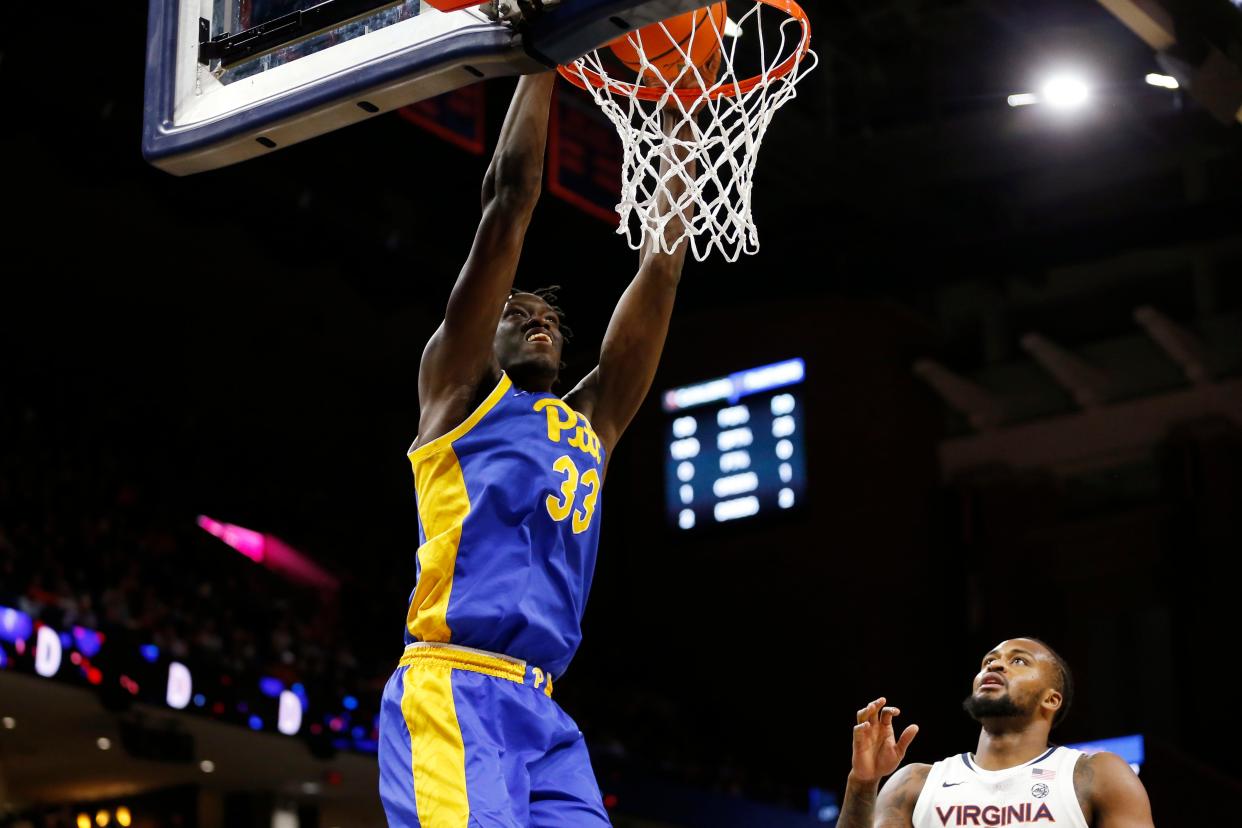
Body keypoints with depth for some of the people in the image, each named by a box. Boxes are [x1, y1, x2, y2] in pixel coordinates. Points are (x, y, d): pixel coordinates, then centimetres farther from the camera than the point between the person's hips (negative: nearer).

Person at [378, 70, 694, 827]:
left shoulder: (591, 424, 28)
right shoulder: (459, 387, 14)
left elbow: (661, 263, 28)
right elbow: (510, 198, 11)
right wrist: (543, 57, 14)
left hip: (539, 708, 7)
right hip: (452, 692, -7)